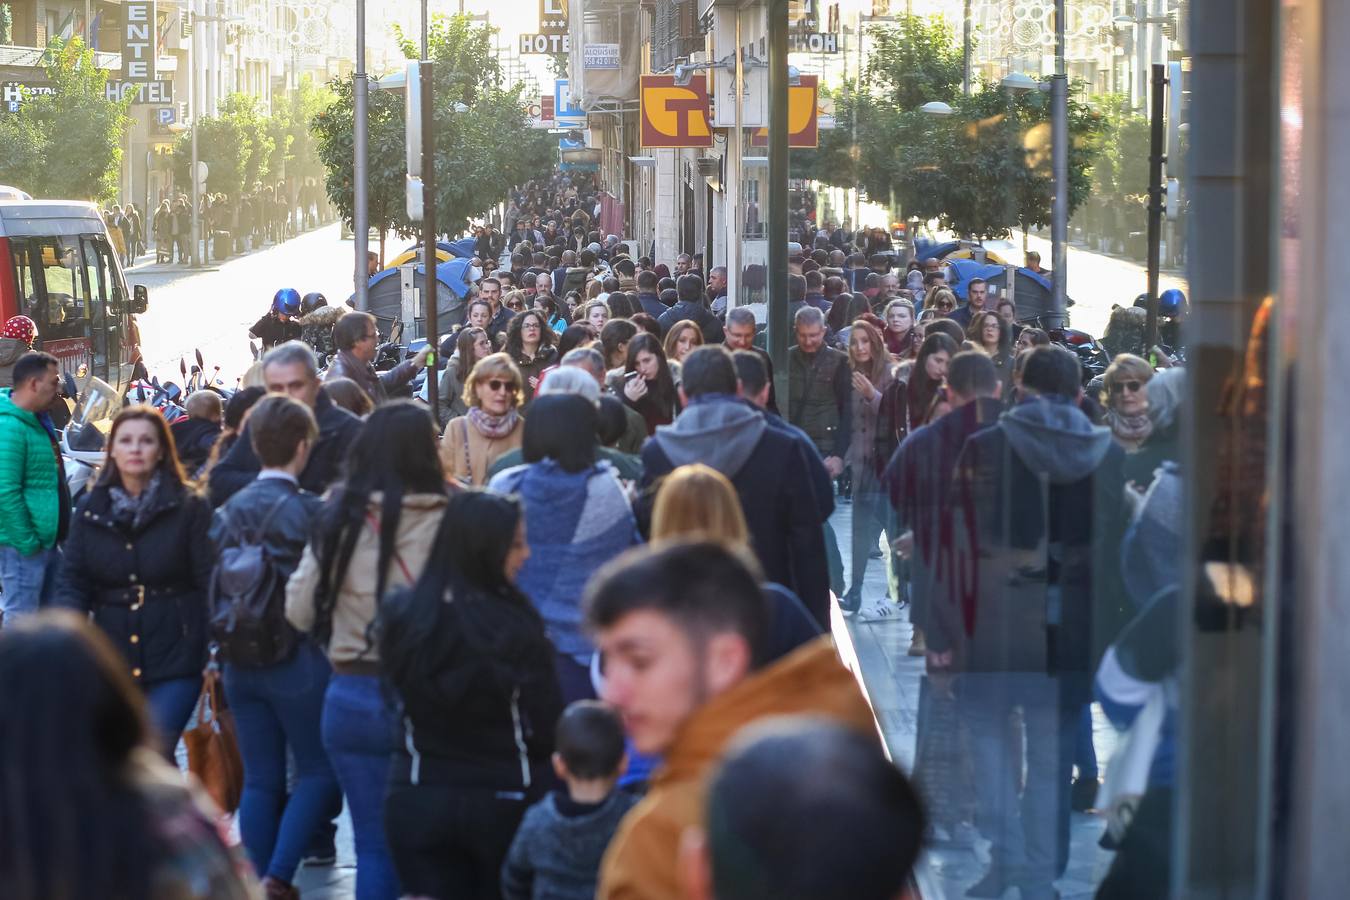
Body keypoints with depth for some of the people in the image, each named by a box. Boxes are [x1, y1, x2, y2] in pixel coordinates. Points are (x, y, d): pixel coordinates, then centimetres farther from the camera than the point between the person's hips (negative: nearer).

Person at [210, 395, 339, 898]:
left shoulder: (228, 512, 4)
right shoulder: (308, 511, -13)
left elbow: (215, 587, 9)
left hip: (240, 663, 5)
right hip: (299, 662, -5)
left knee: (260, 780, 11)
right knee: (318, 772, 6)